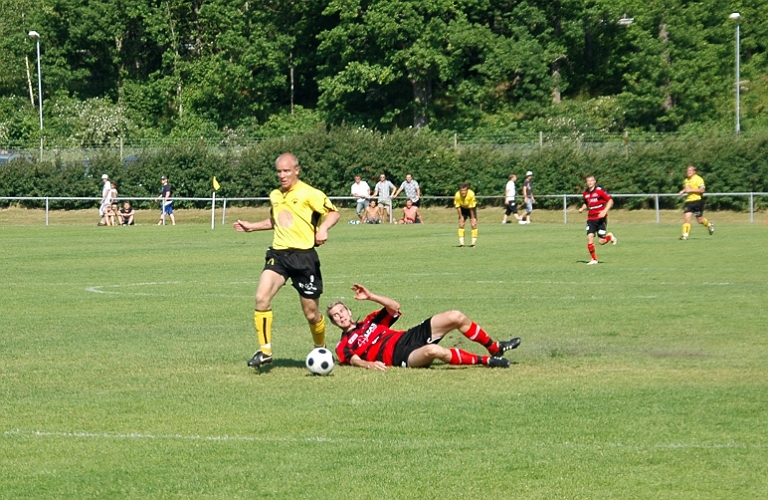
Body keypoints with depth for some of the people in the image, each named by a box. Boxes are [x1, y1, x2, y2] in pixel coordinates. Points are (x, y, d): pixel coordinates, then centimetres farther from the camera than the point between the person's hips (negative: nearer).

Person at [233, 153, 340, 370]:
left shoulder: (309, 194, -5)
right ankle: (265, 350, -12)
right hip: (278, 254, 5)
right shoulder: (275, 196, 15)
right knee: (261, 297, -19)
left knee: (311, 314, 4)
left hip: (304, 256, -5)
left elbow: (333, 213, -8)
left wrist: (323, 228, -26)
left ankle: (320, 350, 31)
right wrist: (252, 226, 28)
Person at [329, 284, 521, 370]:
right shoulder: (343, 346, 10)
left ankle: (495, 348, 6)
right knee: (434, 351, -40)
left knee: (456, 317, -9)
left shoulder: (370, 321, 27)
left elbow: (395, 307, 16)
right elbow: (354, 359, -10)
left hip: (409, 336, 7)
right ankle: (485, 361, -25)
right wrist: (369, 364, -33)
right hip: (400, 356, -7)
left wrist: (370, 296, 6)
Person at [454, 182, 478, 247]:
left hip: (471, 208, -2)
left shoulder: (471, 194, -34)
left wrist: (472, 218, -17)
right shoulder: (457, 195, -30)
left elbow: (471, 207, -25)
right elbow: (458, 207, -16)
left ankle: (474, 241, -2)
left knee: (473, 224, -11)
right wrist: (461, 217, -12)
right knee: (461, 224, -6)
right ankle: (461, 242, -1)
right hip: (463, 208, 2)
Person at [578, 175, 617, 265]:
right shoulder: (585, 193, 7)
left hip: (601, 218, -4)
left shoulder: (600, 191, -10)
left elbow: (610, 201, -8)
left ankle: (610, 236, 31)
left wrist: (605, 211, -20)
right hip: (591, 219, 4)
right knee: (590, 237, -12)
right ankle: (594, 259, -2)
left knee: (601, 241, -5)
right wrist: (582, 208, 5)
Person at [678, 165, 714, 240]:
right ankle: (685, 235, -12)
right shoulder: (686, 180, 14)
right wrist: (683, 191, 8)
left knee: (699, 220, 4)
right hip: (688, 201, 5)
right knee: (687, 217, -11)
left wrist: (691, 190, -20)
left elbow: (702, 190, -17)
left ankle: (709, 225, 35)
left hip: (697, 201, -5)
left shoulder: (698, 179, -9)